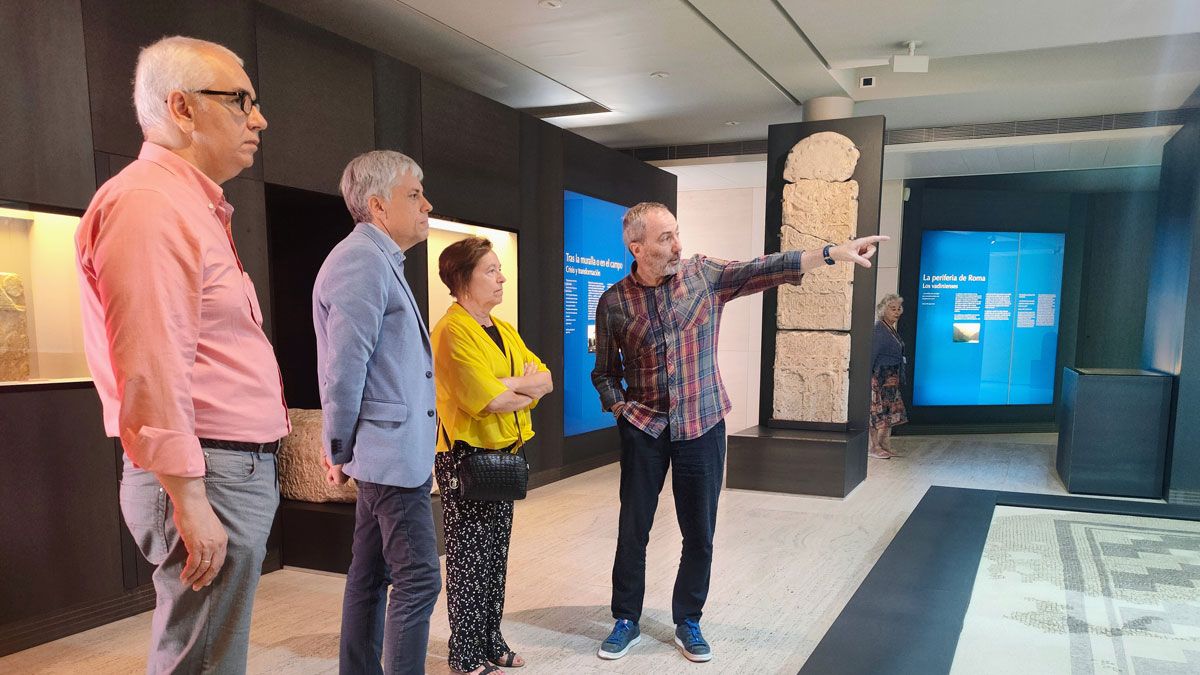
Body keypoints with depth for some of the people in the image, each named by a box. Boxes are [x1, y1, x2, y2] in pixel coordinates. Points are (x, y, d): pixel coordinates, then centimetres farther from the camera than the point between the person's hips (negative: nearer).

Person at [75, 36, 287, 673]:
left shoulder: (195, 206, 19)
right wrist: (189, 501, -22)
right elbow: (150, 371, -22)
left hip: (240, 469, 10)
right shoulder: (147, 202, -14)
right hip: (207, 476, -10)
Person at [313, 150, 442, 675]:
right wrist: (341, 451, -10)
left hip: (386, 453, 10)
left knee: (371, 577, 16)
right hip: (394, 453, -10)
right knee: (418, 580, -4)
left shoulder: (379, 261, 17)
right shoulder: (362, 261, -16)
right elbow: (344, 368, -21)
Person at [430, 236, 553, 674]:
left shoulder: (505, 331, 12)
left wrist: (509, 385, -13)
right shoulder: (452, 331, -15)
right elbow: (487, 400, -23)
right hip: (465, 459, -8)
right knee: (469, 559, 3)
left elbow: (545, 380, 5)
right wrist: (526, 387, -6)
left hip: (503, 457, 8)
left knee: (495, 557, 15)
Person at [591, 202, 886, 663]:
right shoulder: (614, 303, -4)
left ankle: (688, 623, 28)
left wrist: (834, 252, -22)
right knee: (633, 530, 8)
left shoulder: (705, 275, -3)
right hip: (643, 429, 0)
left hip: (702, 426, 1)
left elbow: (765, 269, -13)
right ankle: (626, 621, 27)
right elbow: (605, 372, 6)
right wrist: (619, 407, -11)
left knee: (700, 534, 8)